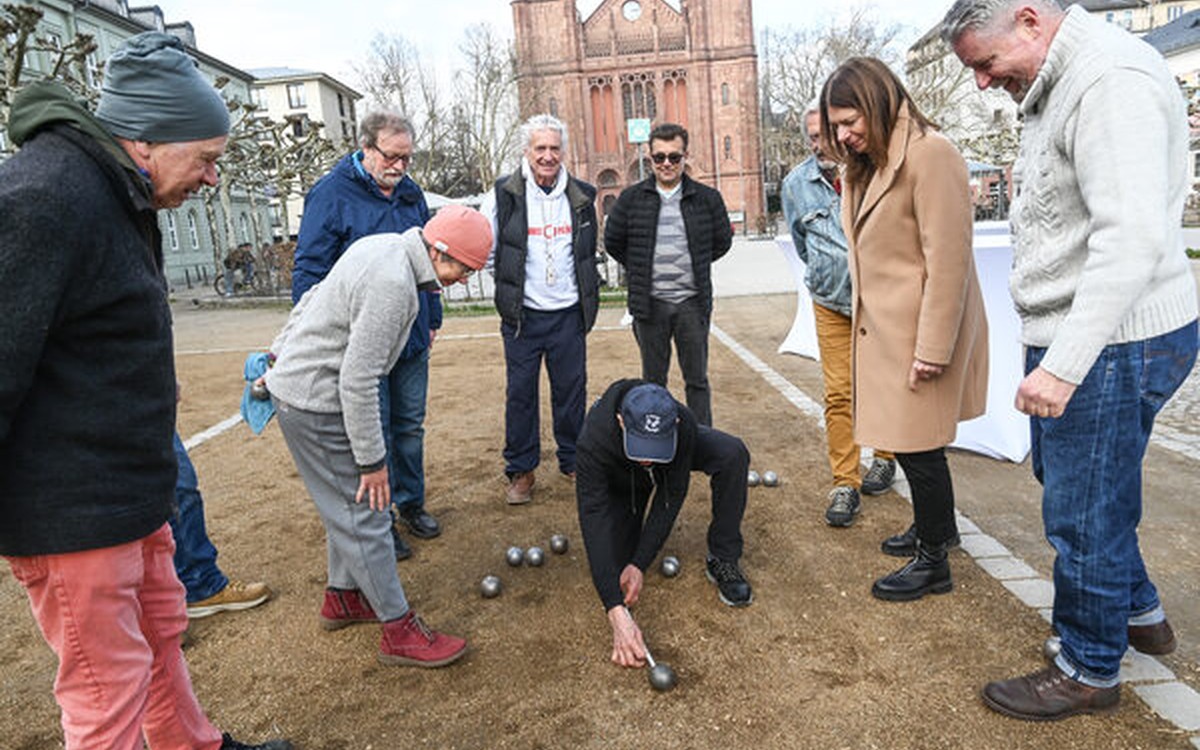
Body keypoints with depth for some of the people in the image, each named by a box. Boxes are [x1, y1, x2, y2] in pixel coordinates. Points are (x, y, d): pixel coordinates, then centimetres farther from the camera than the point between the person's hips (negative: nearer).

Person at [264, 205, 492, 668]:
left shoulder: (383, 246, 5)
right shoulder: (394, 283, -27)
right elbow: (358, 381, -27)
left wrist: (279, 356, 27)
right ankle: (399, 630, 7)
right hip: (315, 404, -10)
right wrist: (373, 460, -19)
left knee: (347, 503, 20)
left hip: (294, 382, 10)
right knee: (364, 513, -4)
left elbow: (310, 301, 17)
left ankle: (343, 596, 36)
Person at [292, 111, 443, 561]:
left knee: (410, 425, 15)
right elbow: (309, 271, -11)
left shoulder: (411, 193, 9)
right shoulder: (331, 194, -10)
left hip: (412, 338, 6)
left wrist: (432, 318, 18)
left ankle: (410, 503, 32)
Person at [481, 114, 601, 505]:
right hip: (522, 315, -2)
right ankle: (520, 470, 18)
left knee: (572, 390, 9)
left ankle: (574, 461, 26)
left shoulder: (582, 196, 5)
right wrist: (510, 280, 2)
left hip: (569, 313, 2)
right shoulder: (504, 194, -5)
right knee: (520, 393, 4)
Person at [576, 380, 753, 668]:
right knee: (617, 563, -10)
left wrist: (640, 565, -32)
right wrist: (617, 613, -53)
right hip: (621, 480, 0)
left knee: (733, 453, -29)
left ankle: (722, 560, -13)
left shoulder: (684, 425, -40)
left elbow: (673, 495, -28)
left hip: (674, 461, 0)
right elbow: (593, 520, -46)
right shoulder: (593, 441, -43)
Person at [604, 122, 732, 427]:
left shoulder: (707, 198, 2)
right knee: (653, 381, 10)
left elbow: (722, 241, 14)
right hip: (650, 303, 0)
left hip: (692, 301, 0)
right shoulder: (631, 198, 1)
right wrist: (640, 270, 9)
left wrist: (697, 265, 11)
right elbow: (612, 241, 10)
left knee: (697, 379, 8)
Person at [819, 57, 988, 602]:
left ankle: (933, 563, 18)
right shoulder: (869, 164, 14)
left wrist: (932, 348, -20)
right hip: (883, 328, 9)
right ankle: (936, 525, 40)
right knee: (904, 439, 18)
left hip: (919, 332, -9)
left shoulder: (929, 155, -15)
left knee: (917, 445, 1)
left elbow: (949, 261, -20)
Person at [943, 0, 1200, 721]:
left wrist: (1063, 364, -31)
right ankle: (1141, 614, 44)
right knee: (1061, 475, 23)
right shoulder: (1059, 88, 12)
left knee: (1083, 512, 2)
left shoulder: (1112, 81, -20)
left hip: (1114, 343, -10)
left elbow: (1133, 239, -29)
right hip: (1070, 339, 11)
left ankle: (1090, 672, 24)